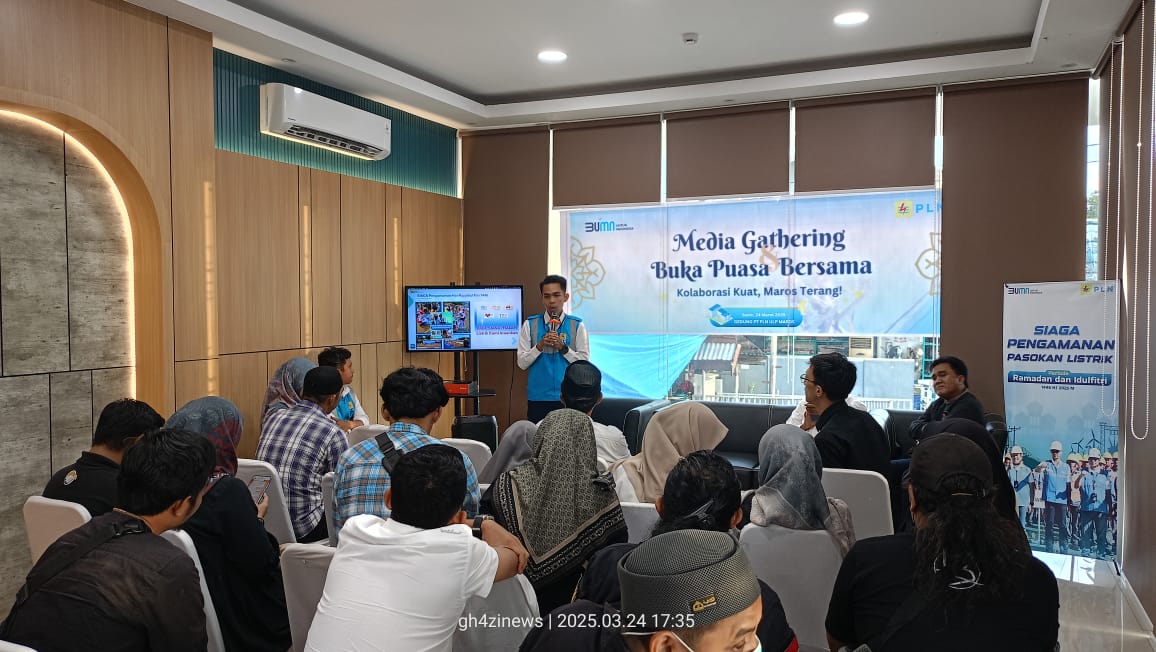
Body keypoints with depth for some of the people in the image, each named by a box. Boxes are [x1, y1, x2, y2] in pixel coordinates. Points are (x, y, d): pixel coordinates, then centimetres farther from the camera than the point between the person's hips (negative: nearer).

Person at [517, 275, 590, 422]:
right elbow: (522, 363, 1)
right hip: (538, 397, 1)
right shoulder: (530, 325, 4)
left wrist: (563, 347, -12)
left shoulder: (577, 326, 2)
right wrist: (540, 345, -12)